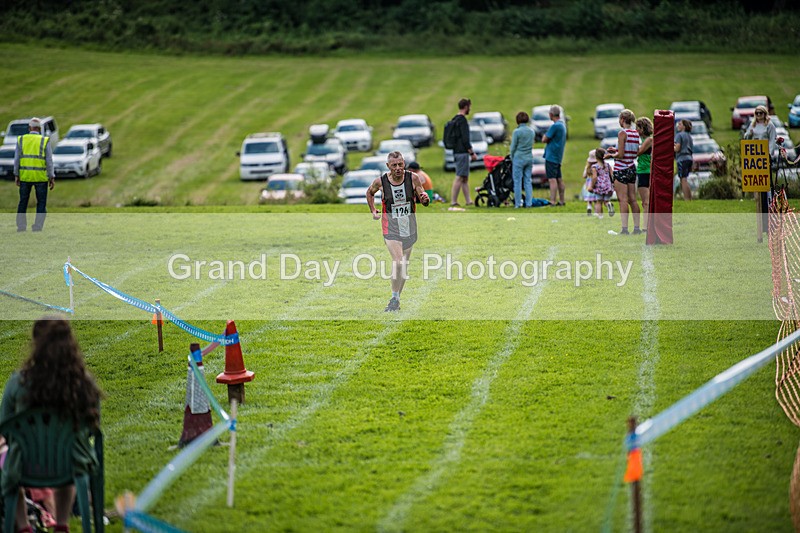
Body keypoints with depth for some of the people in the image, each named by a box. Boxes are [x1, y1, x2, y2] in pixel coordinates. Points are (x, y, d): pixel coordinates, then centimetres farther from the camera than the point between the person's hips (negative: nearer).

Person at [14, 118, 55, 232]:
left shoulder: (21, 140, 3)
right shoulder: (45, 141, -1)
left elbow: (16, 159, 1)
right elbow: (49, 160, -4)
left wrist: (16, 175, 5)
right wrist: (52, 177, 0)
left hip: (25, 175, 2)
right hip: (41, 176, -2)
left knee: (23, 201, 12)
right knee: (41, 203, 6)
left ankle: (21, 225, 9)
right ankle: (38, 226, -3)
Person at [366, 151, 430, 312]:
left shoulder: (413, 178, -9)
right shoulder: (380, 181, -10)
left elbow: (425, 202, -3)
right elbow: (369, 192, 14)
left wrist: (425, 198, -25)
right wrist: (373, 211, 8)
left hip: (409, 225, 3)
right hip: (391, 225, -3)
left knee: (404, 263, 10)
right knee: (397, 261, -18)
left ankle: (397, 298, 24)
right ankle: (395, 299, -7)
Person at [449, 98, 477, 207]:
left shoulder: (455, 119, 16)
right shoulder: (462, 120, -14)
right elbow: (465, 139, -19)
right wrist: (472, 153, -14)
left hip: (457, 152, 10)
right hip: (462, 152, -10)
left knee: (465, 178, 11)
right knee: (460, 177, -8)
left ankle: (468, 201, 12)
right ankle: (453, 201, -9)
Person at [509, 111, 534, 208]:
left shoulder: (517, 132, -12)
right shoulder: (532, 132, 5)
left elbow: (513, 147, -7)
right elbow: (531, 145, 12)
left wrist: (512, 159, 7)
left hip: (519, 158, -5)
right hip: (529, 158, 5)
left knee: (517, 181, 1)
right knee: (528, 181, 9)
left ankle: (518, 203, 1)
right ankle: (528, 203, 7)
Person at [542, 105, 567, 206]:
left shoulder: (555, 126, -16)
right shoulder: (563, 125, 14)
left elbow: (544, 140, -14)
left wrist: (545, 135, 5)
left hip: (551, 156, -10)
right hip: (558, 156, 10)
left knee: (552, 179, -12)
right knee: (559, 179, 12)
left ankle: (552, 202, -16)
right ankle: (561, 201, 15)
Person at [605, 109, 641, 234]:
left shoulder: (622, 133, -14)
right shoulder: (636, 133, 8)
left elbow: (620, 155, -18)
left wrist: (611, 155, 2)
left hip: (621, 169, -7)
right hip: (632, 169, 7)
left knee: (623, 200, -7)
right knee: (632, 199, 9)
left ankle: (624, 229, -9)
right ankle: (637, 227, 10)